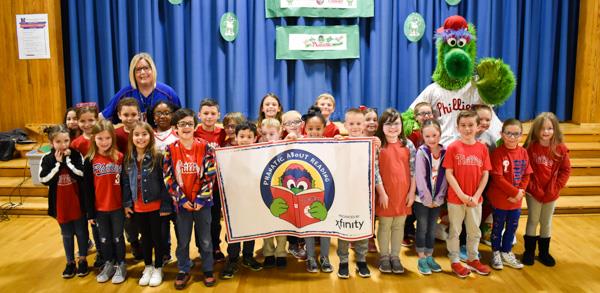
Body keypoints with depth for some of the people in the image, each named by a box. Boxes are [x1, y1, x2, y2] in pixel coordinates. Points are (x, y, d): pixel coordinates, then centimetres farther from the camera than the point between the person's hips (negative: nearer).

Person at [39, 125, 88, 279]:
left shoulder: (76, 155, -9)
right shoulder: (47, 159, -6)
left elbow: (83, 175, -19)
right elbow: (44, 180, -15)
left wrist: (68, 160, -21)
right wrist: (57, 163, -19)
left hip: (78, 201, -1)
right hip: (60, 204, 1)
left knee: (81, 231, 11)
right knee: (67, 234, 15)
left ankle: (82, 260, 27)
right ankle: (70, 262, 29)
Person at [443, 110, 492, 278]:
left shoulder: (482, 148, 1)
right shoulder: (453, 147, -8)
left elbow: (485, 174, 1)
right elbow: (449, 174, -10)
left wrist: (476, 196, -7)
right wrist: (462, 195, -15)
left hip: (475, 199, 3)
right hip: (455, 198, -3)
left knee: (475, 231, 17)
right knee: (455, 231, 9)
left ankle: (473, 259, 34)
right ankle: (455, 261, 24)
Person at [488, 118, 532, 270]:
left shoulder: (523, 152, 1)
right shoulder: (498, 152, -15)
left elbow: (526, 175, 4)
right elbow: (497, 178, -18)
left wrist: (521, 191, -10)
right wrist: (515, 192, -17)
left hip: (516, 200, 5)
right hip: (500, 199, -5)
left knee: (512, 227, 16)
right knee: (498, 227, 10)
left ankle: (506, 252, 33)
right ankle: (496, 253, 27)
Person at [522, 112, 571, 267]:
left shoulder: (560, 149, -5)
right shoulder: (530, 147, -10)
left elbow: (566, 170, -1)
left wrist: (555, 188, -9)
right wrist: (532, 188, -12)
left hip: (551, 193, 2)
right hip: (533, 192, -2)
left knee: (547, 223, 15)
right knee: (533, 221, 10)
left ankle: (544, 252, 30)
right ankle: (529, 252, 23)